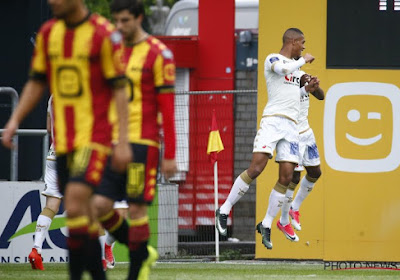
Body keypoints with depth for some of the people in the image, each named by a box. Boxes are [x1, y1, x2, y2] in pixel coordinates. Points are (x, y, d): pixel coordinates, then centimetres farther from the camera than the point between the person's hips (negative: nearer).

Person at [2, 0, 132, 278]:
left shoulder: (104, 34, -9)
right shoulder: (48, 33, 9)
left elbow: (119, 89, -8)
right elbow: (37, 83, 18)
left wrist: (123, 142, -12)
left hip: (94, 137, -6)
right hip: (63, 138, 6)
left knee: (75, 206, -19)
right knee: (82, 215, 9)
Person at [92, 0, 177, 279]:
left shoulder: (158, 54, -5)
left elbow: (167, 108, -7)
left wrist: (170, 156, -10)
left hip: (142, 143, -6)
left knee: (137, 208, -5)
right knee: (100, 206, -2)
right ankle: (143, 252, 18)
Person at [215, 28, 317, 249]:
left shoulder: (296, 64, 25)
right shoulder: (273, 59, 0)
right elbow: (284, 69, -24)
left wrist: (307, 88, 25)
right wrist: (304, 60, -8)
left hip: (292, 126, 7)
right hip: (272, 120, -7)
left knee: (286, 177, -3)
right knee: (256, 168, -19)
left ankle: (266, 225, 8)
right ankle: (224, 210, -5)